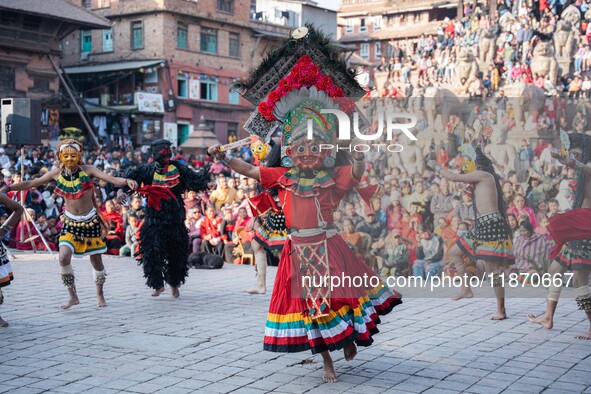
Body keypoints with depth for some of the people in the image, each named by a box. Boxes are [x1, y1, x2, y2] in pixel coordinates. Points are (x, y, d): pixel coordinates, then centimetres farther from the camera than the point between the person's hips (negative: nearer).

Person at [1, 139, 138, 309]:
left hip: (91, 220, -1)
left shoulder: (88, 170, -12)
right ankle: (73, 296, 0)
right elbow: (30, 184, -2)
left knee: (96, 260, 6)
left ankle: (99, 295, 29)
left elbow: (112, 179, -23)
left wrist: (126, 181, -43)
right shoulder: (57, 174, -6)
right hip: (70, 222, 1)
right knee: (64, 257, -16)